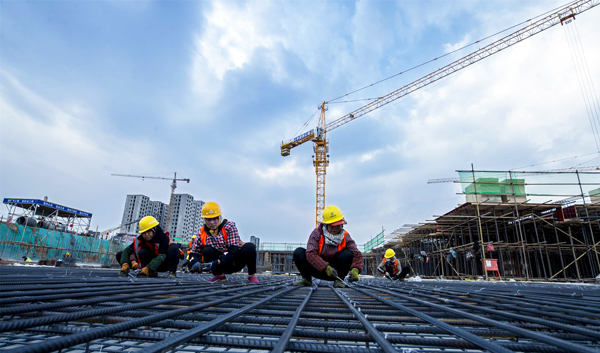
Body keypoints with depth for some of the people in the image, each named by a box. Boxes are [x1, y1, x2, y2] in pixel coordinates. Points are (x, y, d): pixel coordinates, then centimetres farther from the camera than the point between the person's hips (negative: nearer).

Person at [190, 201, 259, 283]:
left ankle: (252, 276, -11)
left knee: (249, 247, -31)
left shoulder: (229, 226, -16)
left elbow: (234, 249, -25)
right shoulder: (202, 233, -3)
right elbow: (194, 252, -1)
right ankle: (220, 275, -4)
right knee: (207, 251, -23)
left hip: (236, 262, -2)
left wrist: (219, 261, -37)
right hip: (224, 266, 2)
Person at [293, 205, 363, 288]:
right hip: (319, 268, 0)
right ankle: (307, 279, 2)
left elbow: (357, 254, -17)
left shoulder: (345, 236, -10)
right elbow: (311, 253, -27)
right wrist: (326, 268, -39)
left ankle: (338, 280, -6)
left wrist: (355, 269, -38)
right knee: (299, 252, -21)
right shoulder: (317, 233, -15)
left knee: (347, 253, -25)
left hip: (336, 270, 1)